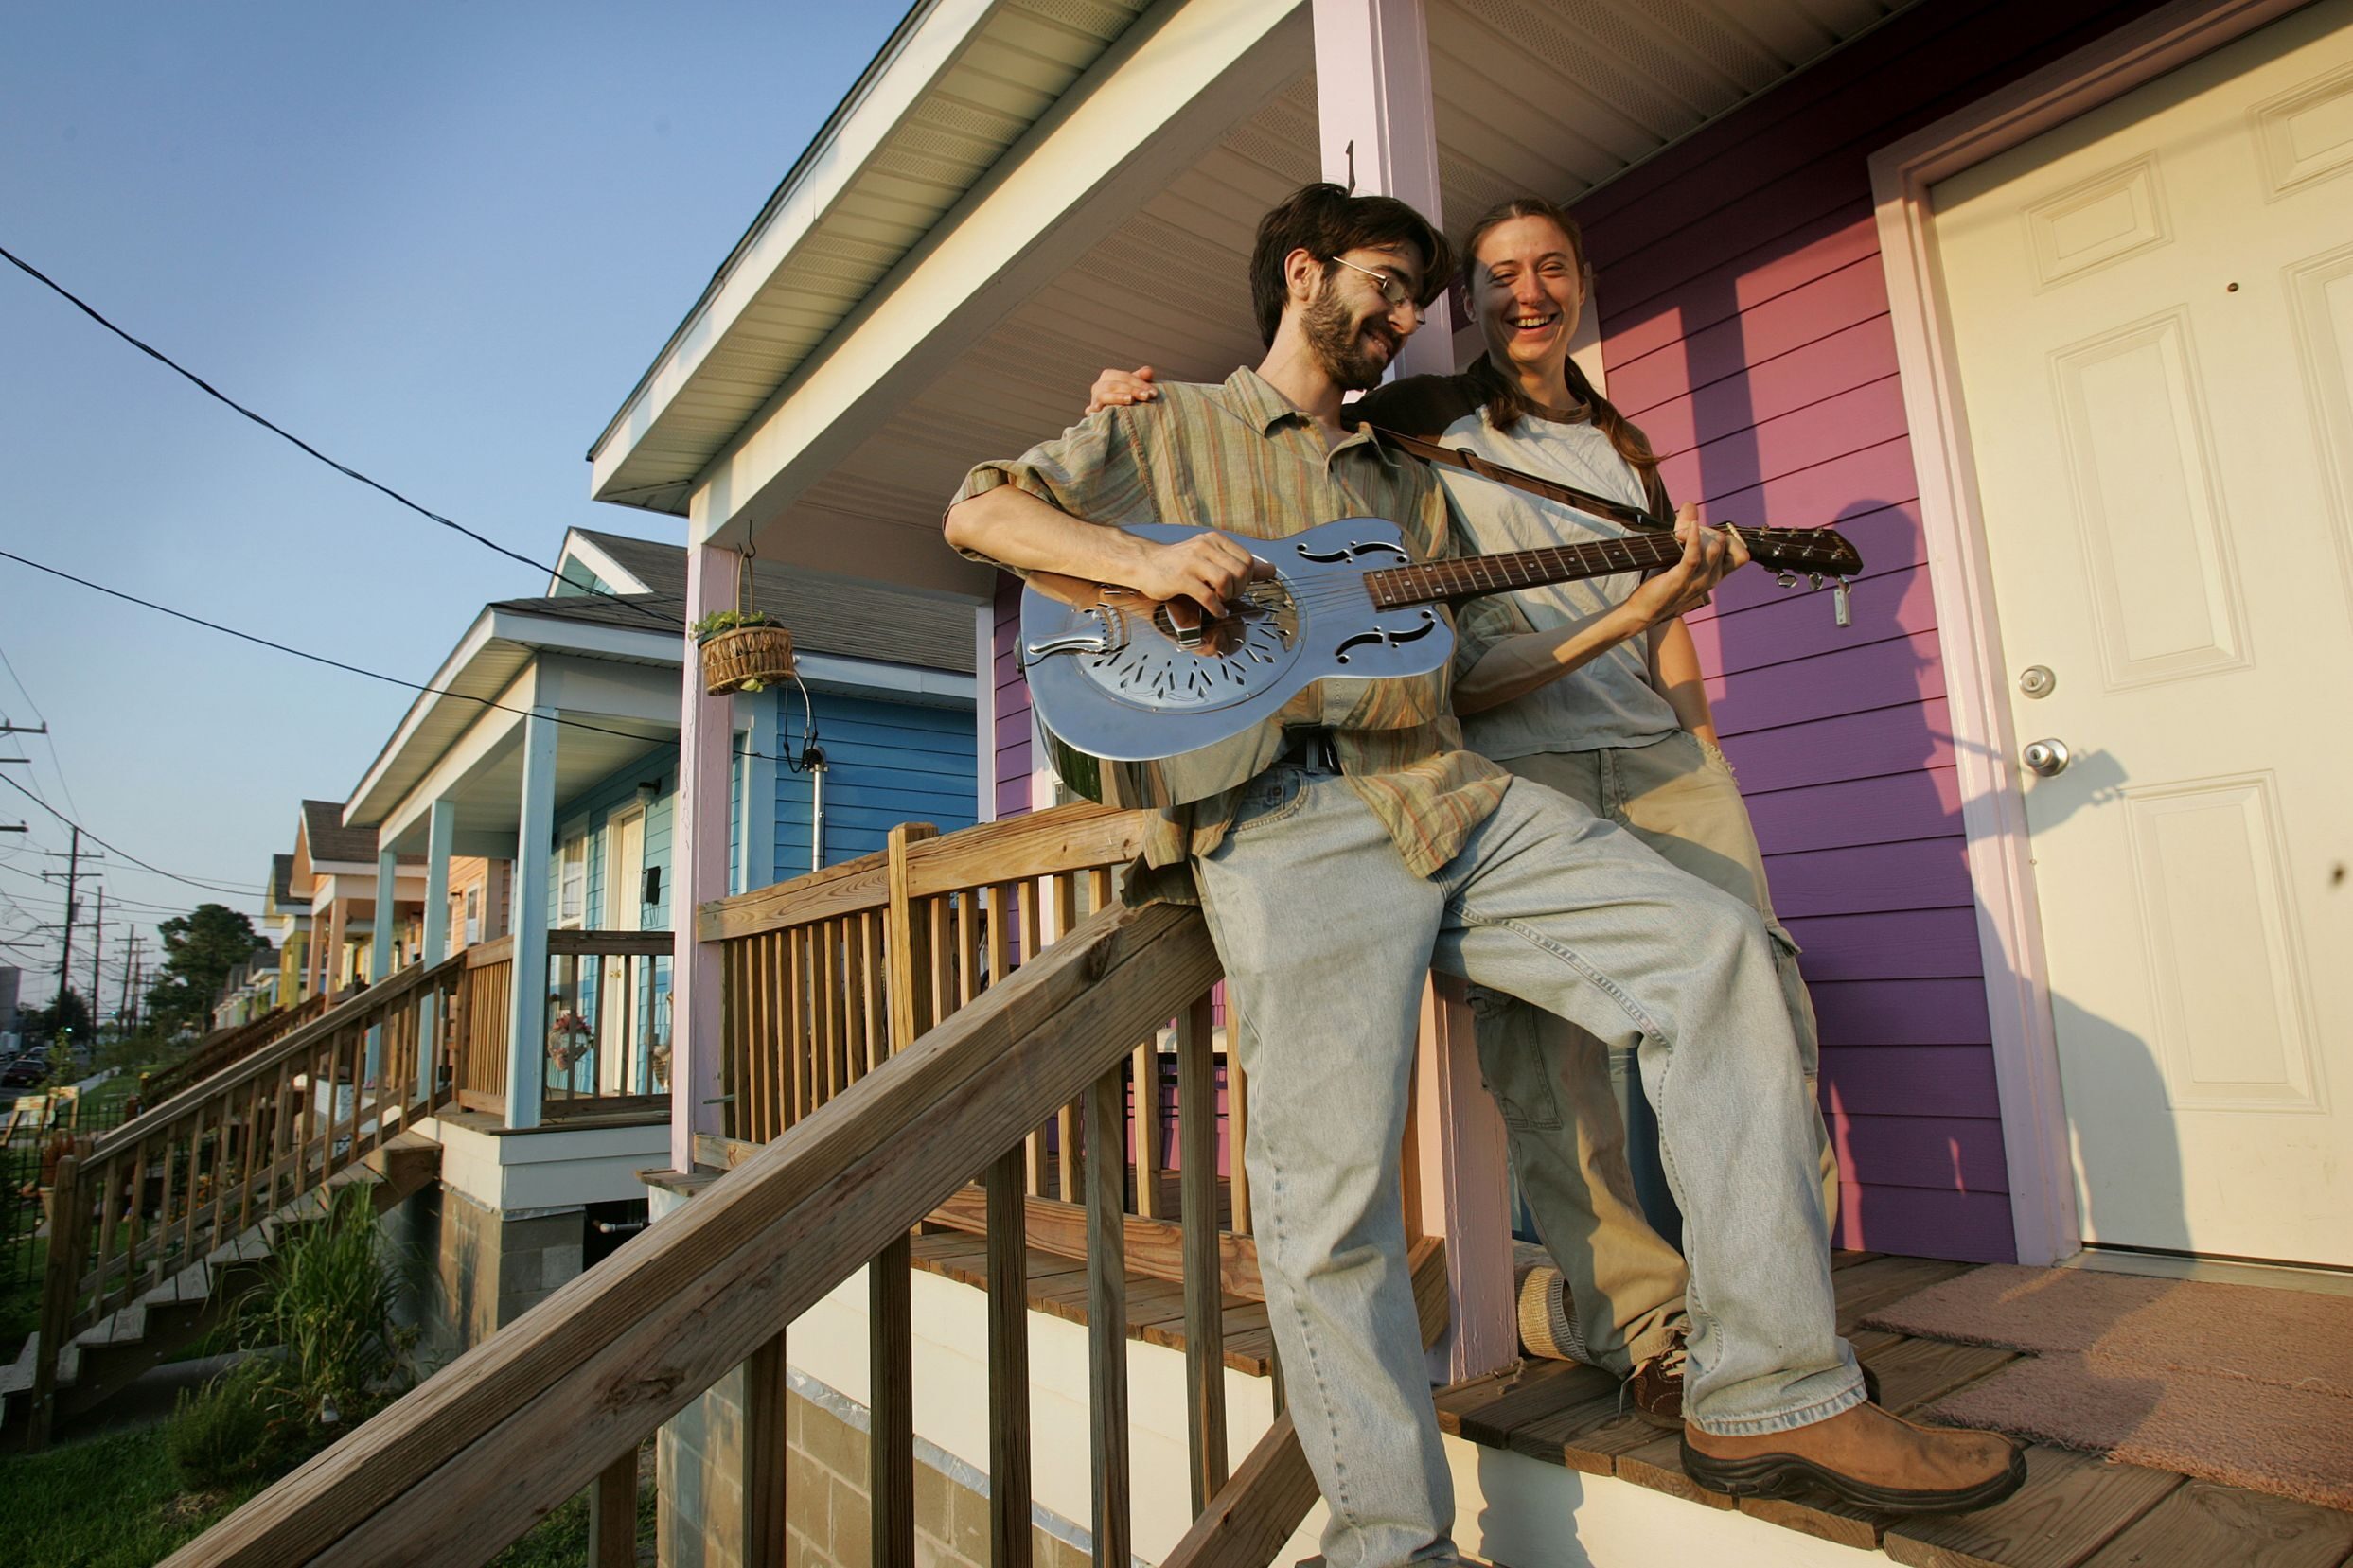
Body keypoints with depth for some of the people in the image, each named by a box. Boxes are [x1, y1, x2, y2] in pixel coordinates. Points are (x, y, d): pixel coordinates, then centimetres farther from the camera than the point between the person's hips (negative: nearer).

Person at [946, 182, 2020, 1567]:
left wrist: (1646, 607, 15)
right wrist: (1142, 559, -9)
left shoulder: (1408, 485, 30)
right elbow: (981, 509, 9)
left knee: (1719, 952, -9)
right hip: (1285, 813, -5)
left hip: (1450, 793, 6)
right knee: (1333, 1174, -15)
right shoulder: (1172, 431, 17)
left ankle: (1770, 1395, 0)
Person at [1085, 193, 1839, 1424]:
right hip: (1511, 758, -4)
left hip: (1656, 749, 5)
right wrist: (1146, 394, -4)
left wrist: (1706, 754, 17)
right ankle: (1646, 1318, 2)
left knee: (1760, 987, -6)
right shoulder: (1426, 421, 13)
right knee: (1544, 1034, -11)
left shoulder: (1623, 446, 27)